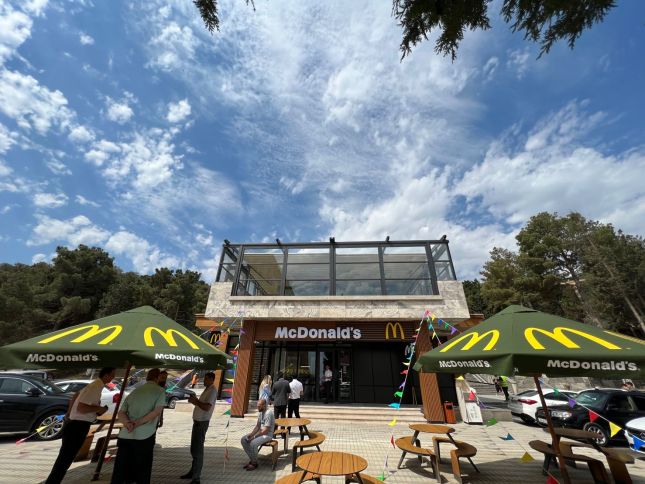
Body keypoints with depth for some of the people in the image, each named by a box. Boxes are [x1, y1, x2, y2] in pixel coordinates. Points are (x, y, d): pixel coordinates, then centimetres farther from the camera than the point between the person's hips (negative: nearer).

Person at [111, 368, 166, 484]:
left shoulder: (135, 391, 15)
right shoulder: (160, 391, -1)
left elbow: (121, 413, 8)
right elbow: (157, 411, -13)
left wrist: (128, 423, -8)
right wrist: (138, 423, -7)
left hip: (125, 436, 5)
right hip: (144, 436, -5)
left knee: (119, 472, 15)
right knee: (142, 471, 13)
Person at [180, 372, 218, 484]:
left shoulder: (212, 391, -19)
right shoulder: (207, 390, 12)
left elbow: (207, 407, -28)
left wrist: (195, 401, -18)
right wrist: (194, 400, 2)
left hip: (202, 423, -10)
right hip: (197, 421, 10)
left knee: (198, 450, -3)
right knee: (194, 449, 20)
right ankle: (193, 472, 34)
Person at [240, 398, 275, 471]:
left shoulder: (268, 413, -24)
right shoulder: (260, 412, 6)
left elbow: (265, 430, -25)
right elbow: (257, 426, 12)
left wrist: (254, 436, -19)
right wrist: (251, 434, -4)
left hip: (267, 434, -9)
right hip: (260, 432, 9)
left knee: (253, 443, -30)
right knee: (244, 439, -4)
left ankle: (254, 463, -7)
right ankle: (251, 460, 7)